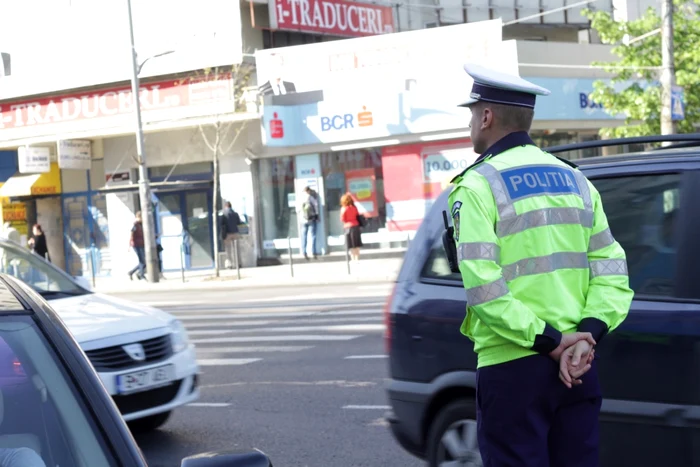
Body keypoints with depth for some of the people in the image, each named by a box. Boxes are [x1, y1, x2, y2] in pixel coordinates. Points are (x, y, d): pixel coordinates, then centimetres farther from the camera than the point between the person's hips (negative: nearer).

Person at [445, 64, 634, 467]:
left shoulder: (477, 186, -7)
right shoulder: (575, 180, 12)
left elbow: (482, 286, -19)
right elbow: (611, 269, 4)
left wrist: (548, 340, -15)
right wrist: (587, 333, -6)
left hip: (512, 367, -6)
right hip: (579, 366, 6)